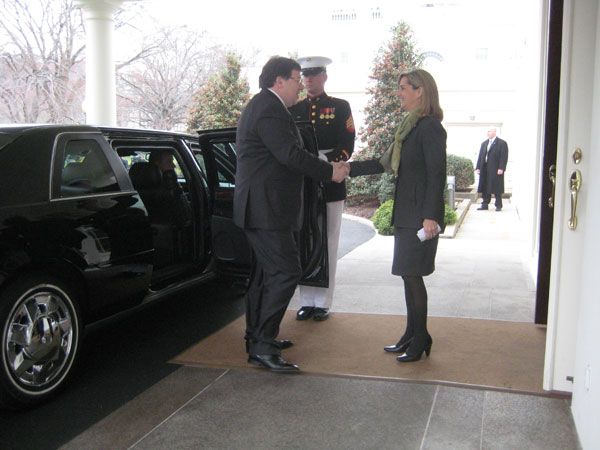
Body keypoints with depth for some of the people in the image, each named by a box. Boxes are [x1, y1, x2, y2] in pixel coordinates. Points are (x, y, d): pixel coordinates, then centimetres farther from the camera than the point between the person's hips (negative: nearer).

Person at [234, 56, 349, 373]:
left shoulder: (263, 106, 19)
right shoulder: (269, 110, -16)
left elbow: (287, 153, 20)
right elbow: (291, 154, -23)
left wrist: (328, 168, 14)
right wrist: (331, 171, -13)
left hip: (261, 207, 12)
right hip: (266, 209, -12)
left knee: (265, 273, 16)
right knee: (286, 272, -12)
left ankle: (257, 337, 26)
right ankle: (262, 346, -9)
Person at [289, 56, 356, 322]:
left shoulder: (341, 107, 5)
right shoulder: (294, 110, 13)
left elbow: (347, 146, -3)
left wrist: (324, 163, -19)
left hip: (331, 185, -2)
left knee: (328, 244, 2)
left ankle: (323, 303, 10)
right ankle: (307, 301, 14)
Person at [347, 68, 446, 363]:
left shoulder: (430, 127, -12)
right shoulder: (410, 126, 16)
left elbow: (436, 174, -18)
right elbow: (385, 163, 18)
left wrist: (430, 216, -22)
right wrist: (349, 168, 12)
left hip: (421, 215, -9)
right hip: (406, 213, 9)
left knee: (412, 274, -4)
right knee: (408, 275, 12)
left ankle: (420, 341, 8)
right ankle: (412, 336, 22)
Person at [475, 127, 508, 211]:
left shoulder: (502, 143, -2)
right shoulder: (484, 143, 16)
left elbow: (504, 157, -8)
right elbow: (480, 156, 14)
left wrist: (501, 168, -16)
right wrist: (477, 168, 6)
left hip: (496, 170, -5)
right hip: (485, 170, 5)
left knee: (497, 189, -1)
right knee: (485, 188, 6)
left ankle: (498, 205, 8)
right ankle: (485, 204, 14)